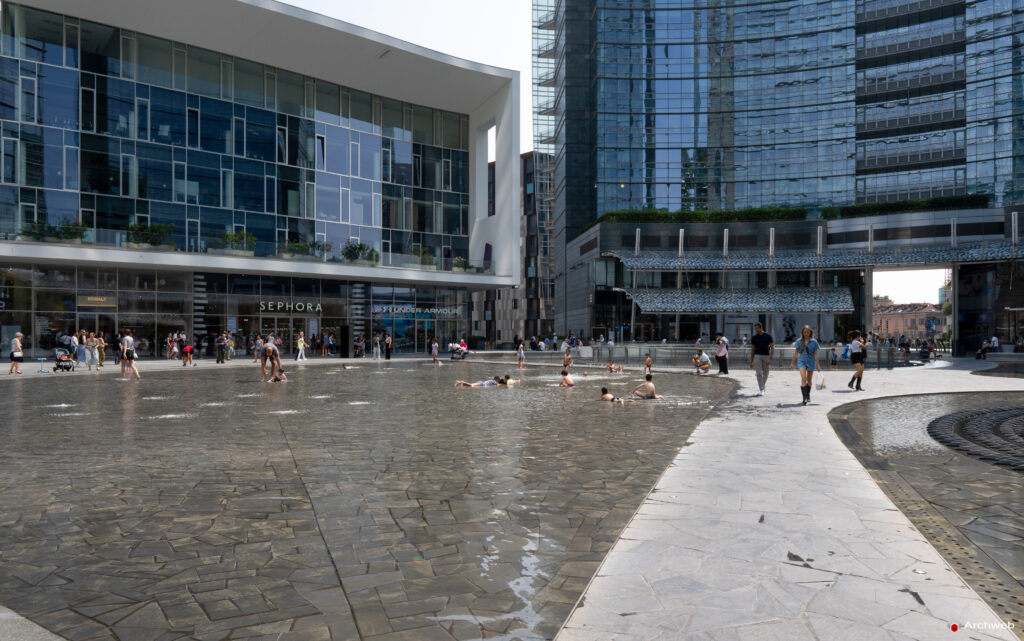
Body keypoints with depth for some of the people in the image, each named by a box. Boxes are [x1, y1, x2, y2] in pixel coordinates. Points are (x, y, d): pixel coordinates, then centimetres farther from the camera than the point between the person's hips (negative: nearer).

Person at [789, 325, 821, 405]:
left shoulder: (814, 342, 1)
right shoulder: (799, 341, 2)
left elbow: (815, 354, 2)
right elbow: (796, 353, 7)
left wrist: (817, 365, -1)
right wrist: (792, 363, 7)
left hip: (811, 362, 1)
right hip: (802, 360, -1)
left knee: (809, 380, 13)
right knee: (803, 379, -17)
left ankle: (808, 395, 34)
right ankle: (804, 398, -18)